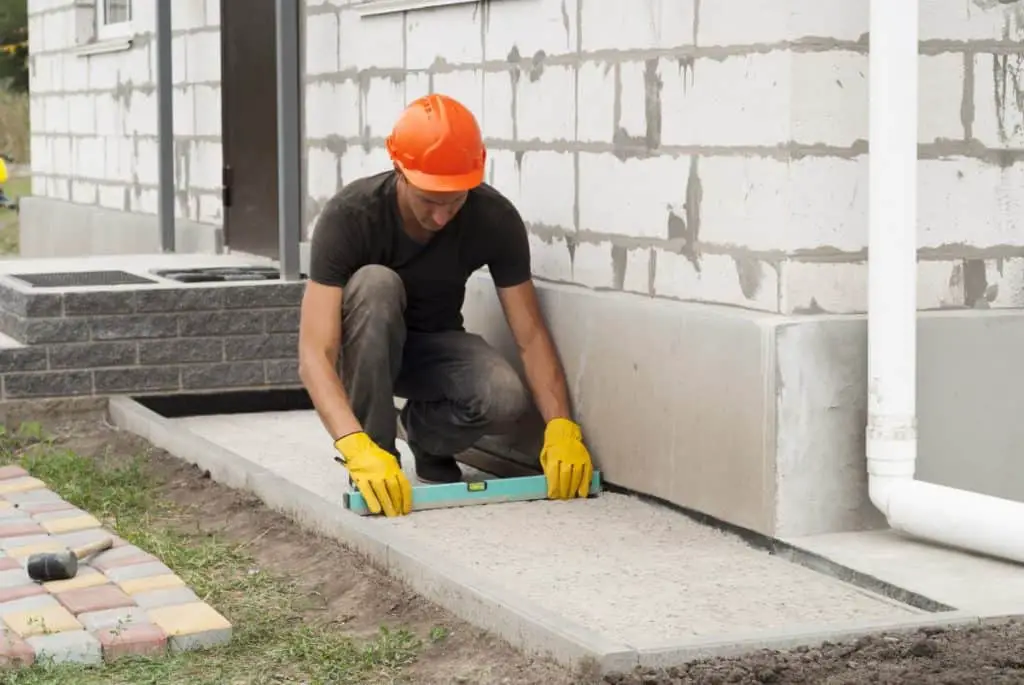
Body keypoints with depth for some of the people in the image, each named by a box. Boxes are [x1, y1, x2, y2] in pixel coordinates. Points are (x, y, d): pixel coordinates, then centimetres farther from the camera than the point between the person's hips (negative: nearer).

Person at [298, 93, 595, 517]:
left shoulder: (496, 219, -22)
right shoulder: (349, 215, -31)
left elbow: (530, 335, -19)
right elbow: (315, 354, -37)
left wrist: (561, 428, -35)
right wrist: (357, 448, -53)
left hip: (436, 344, 2)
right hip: (364, 348, -2)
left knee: (505, 399, -31)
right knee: (375, 284, -36)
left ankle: (424, 429, 3)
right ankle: (375, 447, -21)